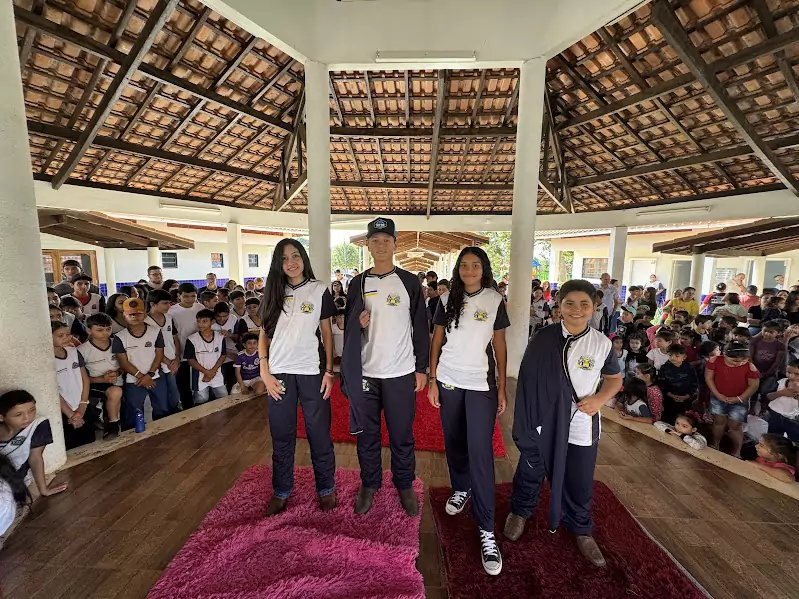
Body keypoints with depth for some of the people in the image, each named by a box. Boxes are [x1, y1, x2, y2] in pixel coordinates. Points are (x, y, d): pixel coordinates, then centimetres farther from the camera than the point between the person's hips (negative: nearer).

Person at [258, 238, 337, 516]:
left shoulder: (319, 290, -1)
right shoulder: (273, 292, 6)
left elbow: (327, 333, 1)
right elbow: (264, 334, 7)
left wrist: (329, 371, -4)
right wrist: (265, 372, -2)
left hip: (311, 373, -2)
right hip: (279, 373, 2)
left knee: (319, 434, 8)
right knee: (281, 436, 13)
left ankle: (326, 489, 27)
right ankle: (281, 492, 31)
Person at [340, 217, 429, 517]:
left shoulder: (410, 282, 0)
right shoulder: (358, 283, 5)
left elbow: (421, 328, 1)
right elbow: (347, 327, 8)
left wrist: (422, 368, -2)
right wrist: (358, 322, -14)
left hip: (401, 373, -1)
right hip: (365, 372, 2)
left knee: (402, 435, 10)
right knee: (367, 433, 14)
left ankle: (405, 485, 32)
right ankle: (369, 484, 35)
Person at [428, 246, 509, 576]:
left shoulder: (495, 301, 0)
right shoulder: (448, 299, 2)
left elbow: (500, 346, 2)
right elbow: (436, 342, 4)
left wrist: (502, 387, 0)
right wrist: (432, 380, 0)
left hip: (481, 385, -2)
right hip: (449, 381, 2)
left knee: (480, 453, -3)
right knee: (454, 442, 14)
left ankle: (486, 530, 8)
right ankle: (461, 488, 41)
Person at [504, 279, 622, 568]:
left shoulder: (602, 343, -8)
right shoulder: (544, 338, -12)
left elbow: (614, 378, 9)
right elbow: (527, 378, -4)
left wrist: (599, 399, -11)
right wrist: (526, 417, -4)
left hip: (581, 427, 1)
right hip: (543, 423, -1)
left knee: (579, 483, 18)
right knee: (530, 473, 19)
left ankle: (581, 530, 45)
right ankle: (519, 512, 46)